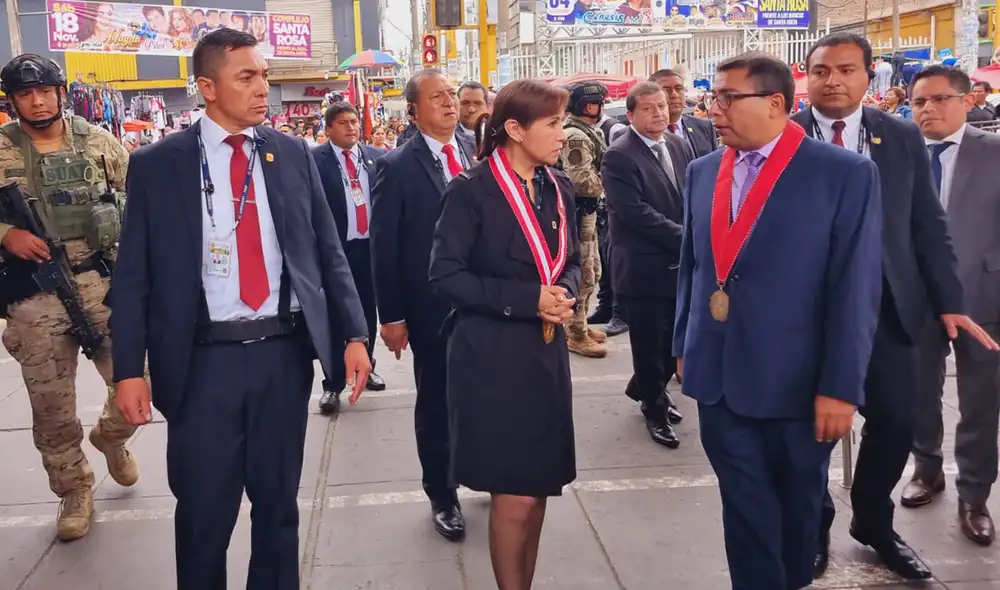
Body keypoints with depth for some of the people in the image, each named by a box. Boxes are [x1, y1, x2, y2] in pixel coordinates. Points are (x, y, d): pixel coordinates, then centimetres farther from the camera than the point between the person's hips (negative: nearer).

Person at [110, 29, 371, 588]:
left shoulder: (293, 154, 5)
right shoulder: (157, 164, -1)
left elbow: (328, 251, 7)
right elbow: (133, 275, -1)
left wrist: (353, 334, 0)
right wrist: (129, 369, -7)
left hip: (285, 351, 2)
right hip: (204, 360, -2)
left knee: (279, 501, 15)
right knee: (203, 511, 9)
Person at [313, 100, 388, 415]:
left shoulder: (376, 157, 6)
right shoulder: (314, 159, -7)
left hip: (371, 247, 4)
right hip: (334, 249, -4)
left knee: (368, 313, 16)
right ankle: (333, 384, 13)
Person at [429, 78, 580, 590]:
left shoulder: (558, 188, 6)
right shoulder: (471, 191, -12)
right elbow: (445, 276, -14)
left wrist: (565, 290, -7)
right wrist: (527, 299, -19)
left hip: (546, 352, 6)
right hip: (493, 358, -6)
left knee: (538, 488, 14)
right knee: (514, 495, 1)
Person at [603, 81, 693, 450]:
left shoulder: (680, 146, 8)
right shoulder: (619, 157, -14)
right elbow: (637, 214, -21)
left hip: (682, 264, 7)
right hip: (644, 268, -6)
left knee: (676, 341, 16)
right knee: (649, 347, 7)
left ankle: (645, 390, 43)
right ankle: (655, 410, 29)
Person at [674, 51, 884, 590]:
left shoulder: (846, 174, -11)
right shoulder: (702, 172, 5)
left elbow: (855, 289, -13)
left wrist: (841, 385, -14)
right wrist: (685, 347, 13)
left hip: (796, 380, -3)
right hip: (719, 377, 3)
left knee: (797, 505, 18)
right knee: (745, 506, 12)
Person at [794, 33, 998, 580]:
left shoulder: (903, 138, 3)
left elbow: (928, 226, 6)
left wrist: (948, 301, 3)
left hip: (889, 306, 3)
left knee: (895, 421, 10)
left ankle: (873, 523, 34)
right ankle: (813, 525, 32)